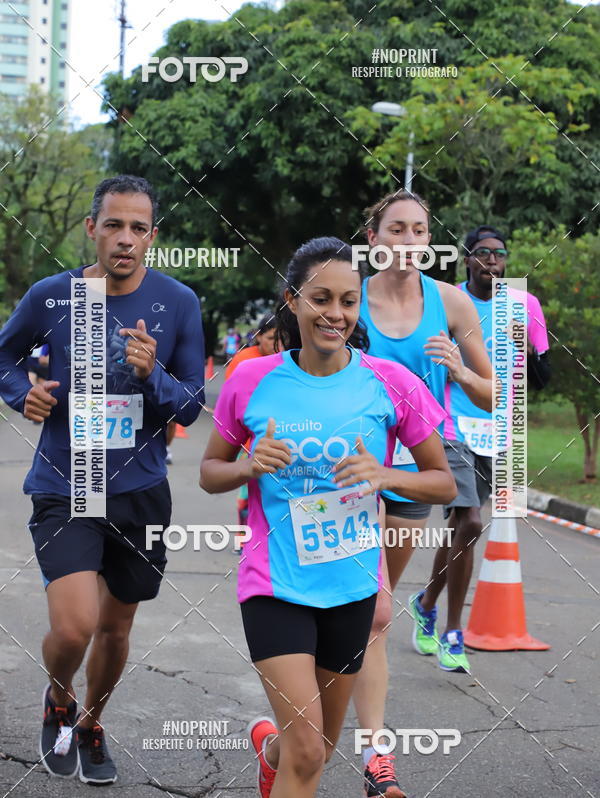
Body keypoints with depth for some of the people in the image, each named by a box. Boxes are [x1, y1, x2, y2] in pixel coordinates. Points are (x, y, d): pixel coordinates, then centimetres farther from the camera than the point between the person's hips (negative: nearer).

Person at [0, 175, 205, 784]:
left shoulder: (178, 303, -6)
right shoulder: (50, 296, -7)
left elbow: (191, 406, -1)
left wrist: (151, 374, -22)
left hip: (140, 490, 2)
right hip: (64, 488, -2)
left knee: (116, 627, 16)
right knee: (75, 626, -18)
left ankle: (90, 723, 45)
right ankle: (59, 701, 18)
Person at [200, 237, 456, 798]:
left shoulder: (390, 383, -6)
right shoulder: (251, 380, -6)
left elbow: (444, 483, 1)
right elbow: (209, 473, 6)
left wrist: (384, 476, -17)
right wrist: (250, 466, -15)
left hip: (353, 585, 3)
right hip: (275, 583, -2)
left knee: (318, 749, 19)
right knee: (306, 751, -15)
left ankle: (268, 746, 52)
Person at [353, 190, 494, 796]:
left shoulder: (450, 303, -1)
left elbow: (488, 395, 5)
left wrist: (459, 369, -15)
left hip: (414, 470, 3)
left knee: (373, 602, 16)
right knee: (376, 611, -13)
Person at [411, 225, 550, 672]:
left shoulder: (526, 306, 5)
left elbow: (542, 379, 5)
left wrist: (526, 344, -13)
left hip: (495, 435, 4)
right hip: (453, 430, -4)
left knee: (460, 525, 11)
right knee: (470, 523, -16)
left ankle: (426, 603, 35)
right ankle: (453, 635, -2)